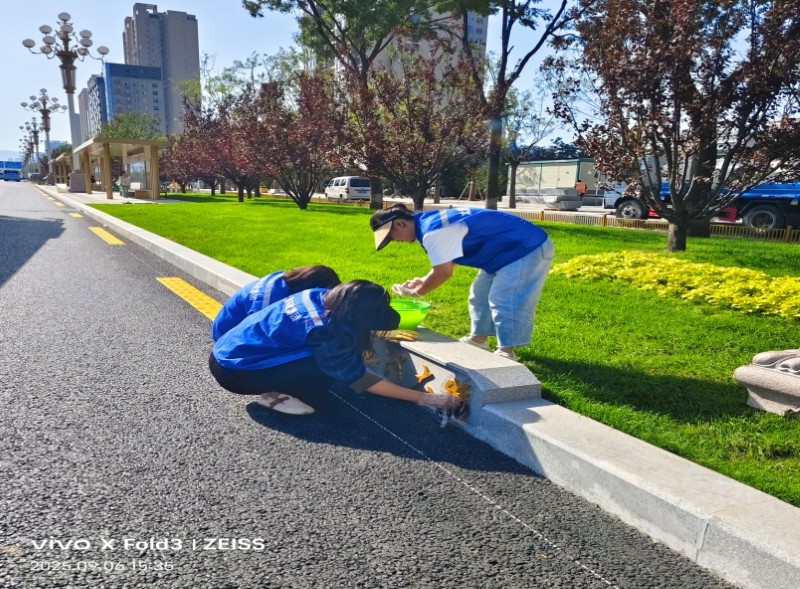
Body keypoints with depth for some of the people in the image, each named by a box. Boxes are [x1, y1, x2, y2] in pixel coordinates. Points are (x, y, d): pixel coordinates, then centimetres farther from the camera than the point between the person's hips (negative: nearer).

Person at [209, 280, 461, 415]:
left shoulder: (320, 295, -7)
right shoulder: (325, 332, -27)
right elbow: (361, 380, -19)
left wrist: (387, 333, 14)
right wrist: (426, 398, -16)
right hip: (232, 371, -8)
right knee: (327, 367, -21)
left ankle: (274, 388, 8)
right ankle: (273, 395, -4)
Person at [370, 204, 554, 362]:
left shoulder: (432, 232, -27)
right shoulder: (431, 221, 7)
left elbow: (444, 272, -21)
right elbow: (446, 263, 17)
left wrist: (415, 292, -7)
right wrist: (423, 281, 10)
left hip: (527, 249, -11)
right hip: (511, 249, 11)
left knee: (504, 301, -12)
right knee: (481, 294, 17)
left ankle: (506, 353, -4)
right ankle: (478, 339, 28)